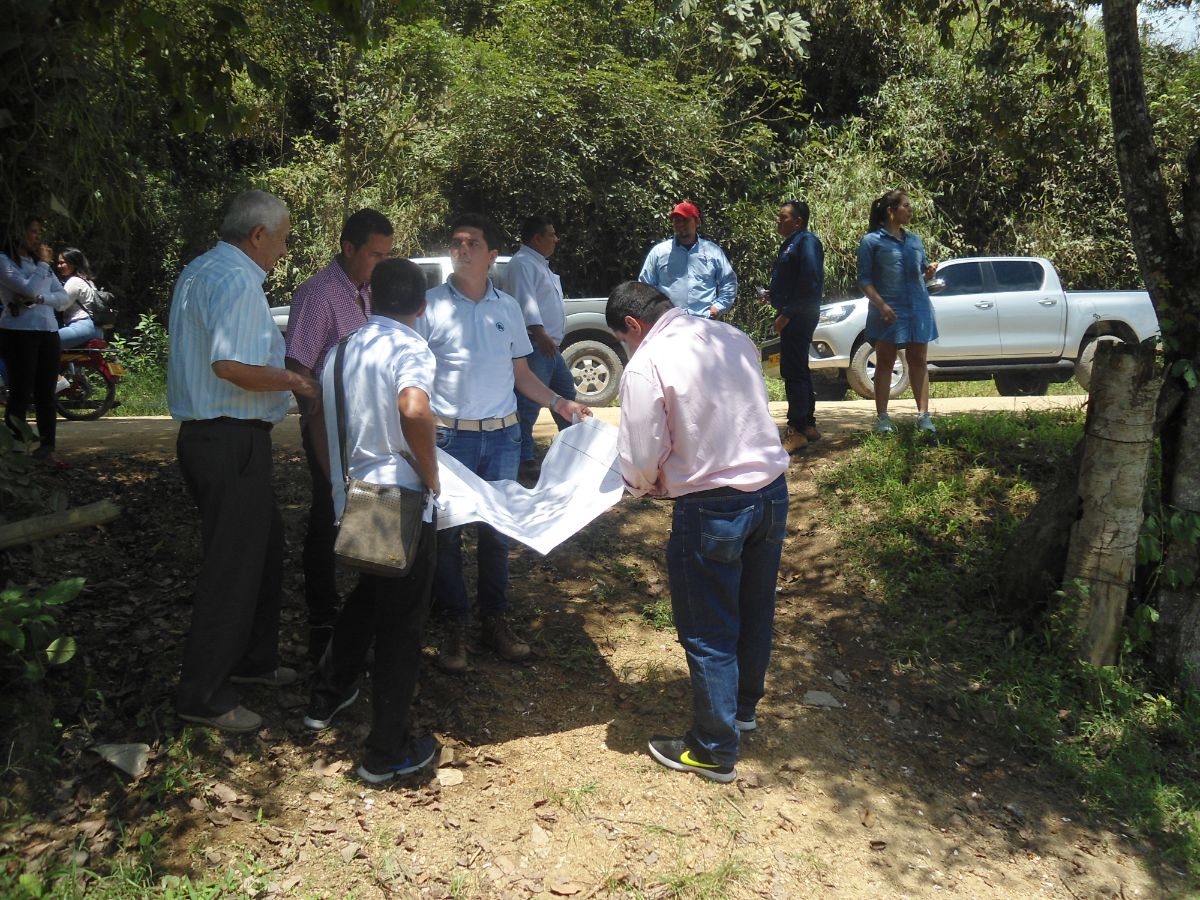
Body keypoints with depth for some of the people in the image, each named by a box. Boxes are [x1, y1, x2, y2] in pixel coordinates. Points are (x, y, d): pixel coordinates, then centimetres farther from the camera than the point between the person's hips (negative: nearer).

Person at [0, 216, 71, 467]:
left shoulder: (39, 262, 17)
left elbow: (65, 298, 9)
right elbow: (29, 289, -17)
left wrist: (41, 299, -10)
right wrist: (44, 264, -5)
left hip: (48, 333, 6)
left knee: (47, 393, 4)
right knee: (21, 392, -5)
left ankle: (46, 447, 8)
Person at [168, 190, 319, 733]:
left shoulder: (198, 272, 16)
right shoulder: (237, 280, -17)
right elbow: (233, 366, -29)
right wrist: (292, 380, -14)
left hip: (204, 433, 11)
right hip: (233, 440, -11)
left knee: (264, 546, 21)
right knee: (232, 565, -1)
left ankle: (252, 660, 34)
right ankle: (203, 695, 11)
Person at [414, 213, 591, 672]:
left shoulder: (507, 307, 9)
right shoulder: (431, 304, -2)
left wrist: (558, 402, 1)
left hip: (502, 435, 3)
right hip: (449, 435, -3)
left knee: (497, 530, 9)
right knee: (447, 532, 4)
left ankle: (495, 619, 23)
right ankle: (453, 625, 17)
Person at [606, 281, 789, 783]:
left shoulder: (646, 366, -15)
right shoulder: (733, 337, 6)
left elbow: (641, 458, -13)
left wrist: (645, 486, 8)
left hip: (712, 509, -7)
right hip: (771, 489, 7)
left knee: (708, 635, 9)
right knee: (755, 612, 24)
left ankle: (713, 751, 25)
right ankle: (742, 709, 47)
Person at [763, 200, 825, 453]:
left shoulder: (806, 241, -12)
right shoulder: (790, 243, 18)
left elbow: (809, 283, -21)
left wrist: (787, 314, -22)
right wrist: (773, 294, 9)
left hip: (798, 316, -11)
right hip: (792, 316, 11)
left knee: (793, 371, -11)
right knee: (798, 370, 14)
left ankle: (797, 431, -8)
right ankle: (808, 425, 23)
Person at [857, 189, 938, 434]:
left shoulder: (914, 239, 14)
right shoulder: (872, 240, -3)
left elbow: (923, 269, 22)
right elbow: (864, 279, -7)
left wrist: (929, 270, -3)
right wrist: (881, 304, -18)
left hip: (918, 308, 5)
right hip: (888, 310, -5)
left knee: (919, 362, 4)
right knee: (885, 362, 1)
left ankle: (923, 415, 7)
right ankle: (882, 418, 4)